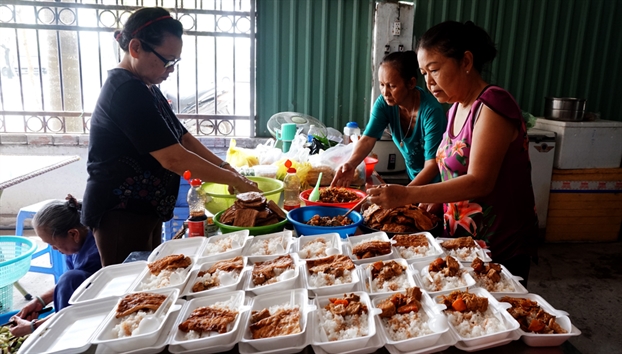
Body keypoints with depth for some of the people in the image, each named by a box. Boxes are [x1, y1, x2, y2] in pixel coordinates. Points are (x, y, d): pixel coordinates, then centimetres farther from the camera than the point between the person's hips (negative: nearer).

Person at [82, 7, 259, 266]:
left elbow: (183, 138, 11)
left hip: (144, 210, 10)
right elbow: (174, 158, -26)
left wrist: (225, 167, -2)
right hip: (121, 215, -10)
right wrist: (234, 180, -18)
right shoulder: (127, 91, -21)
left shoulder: (145, 88, 10)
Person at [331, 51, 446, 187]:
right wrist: (350, 164, -37)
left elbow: (432, 164, -25)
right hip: (412, 177, 5)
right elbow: (367, 139, -18)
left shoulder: (431, 111, -24)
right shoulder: (384, 103, -11)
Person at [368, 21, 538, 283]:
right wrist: (433, 202, -4)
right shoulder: (455, 109, 7)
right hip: (462, 239, 8)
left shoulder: (493, 104, -19)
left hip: (501, 249, -7)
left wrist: (407, 195, -31)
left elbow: (479, 182, -26)